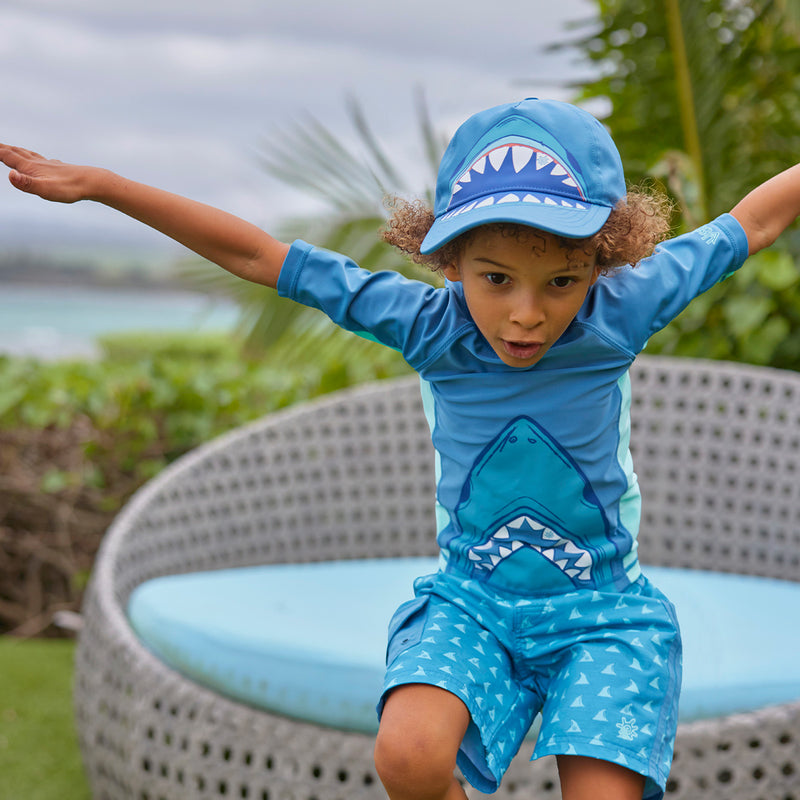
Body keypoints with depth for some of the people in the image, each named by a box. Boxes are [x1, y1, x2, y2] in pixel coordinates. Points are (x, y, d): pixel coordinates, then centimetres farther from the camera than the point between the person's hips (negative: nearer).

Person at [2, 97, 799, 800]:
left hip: (602, 611, 0)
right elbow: (256, 255, -7)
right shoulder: (429, 326, -13)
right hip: (471, 602, 0)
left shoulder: (619, 316, -14)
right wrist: (99, 184, -6)